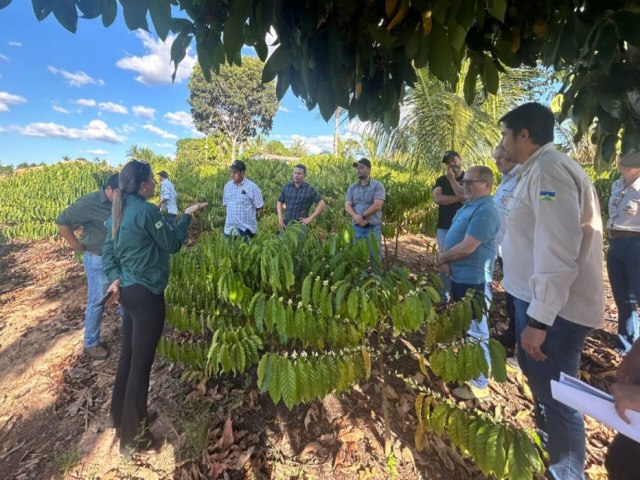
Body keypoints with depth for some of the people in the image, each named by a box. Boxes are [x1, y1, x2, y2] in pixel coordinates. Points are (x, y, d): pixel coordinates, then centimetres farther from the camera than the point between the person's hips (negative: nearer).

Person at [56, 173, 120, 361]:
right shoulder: (90, 203, -18)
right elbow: (62, 221, -16)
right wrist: (78, 246, -13)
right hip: (98, 260, -6)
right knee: (96, 302, 6)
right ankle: (91, 343, 24)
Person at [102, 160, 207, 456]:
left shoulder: (119, 211, 10)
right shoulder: (146, 210, -19)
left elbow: (108, 251, 12)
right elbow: (171, 244, -11)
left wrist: (115, 277, 5)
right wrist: (187, 216, -2)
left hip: (128, 291, 10)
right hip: (146, 295, -10)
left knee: (128, 356, 23)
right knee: (141, 364, 3)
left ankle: (119, 415, 44)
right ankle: (134, 439, 20)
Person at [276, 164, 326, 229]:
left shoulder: (310, 189, -4)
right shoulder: (287, 187, 7)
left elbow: (321, 204, -5)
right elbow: (279, 202, 16)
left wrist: (310, 218, -10)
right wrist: (280, 217, 1)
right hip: (286, 224, 3)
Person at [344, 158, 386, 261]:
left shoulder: (377, 185, -4)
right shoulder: (352, 187, 9)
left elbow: (377, 205, -15)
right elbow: (347, 206, -1)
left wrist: (362, 216, -13)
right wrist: (356, 217, -19)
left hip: (373, 228, -4)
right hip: (356, 227, 4)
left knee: (374, 256, 5)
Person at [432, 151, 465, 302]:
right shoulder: (441, 180, 10)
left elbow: (465, 196, -17)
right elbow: (437, 198, -8)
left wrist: (451, 179, -9)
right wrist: (458, 198, -11)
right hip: (444, 228, 3)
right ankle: (445, 292, 16)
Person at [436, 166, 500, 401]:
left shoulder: (485, 210, -20)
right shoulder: (468, 205, 12)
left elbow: (467, 247, -26)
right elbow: (452, 237, 14)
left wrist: (442, 257, -9)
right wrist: (445, 259, -4)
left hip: (473, 281, -10)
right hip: (459, 277, 10)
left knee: (475, 332, 2)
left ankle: (479, 384, 18)